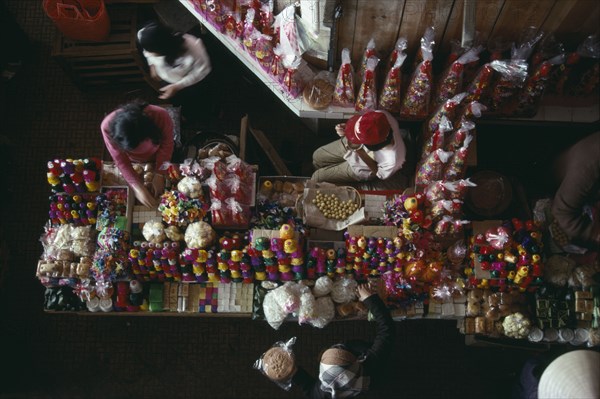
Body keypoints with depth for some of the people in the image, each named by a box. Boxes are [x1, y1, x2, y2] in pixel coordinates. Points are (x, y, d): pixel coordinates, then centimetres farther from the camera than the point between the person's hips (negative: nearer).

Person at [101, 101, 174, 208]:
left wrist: (159, 175, -26)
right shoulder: (108, 126, -40)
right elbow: (120, 161, -28)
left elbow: (166, 145, -24)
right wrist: (138, 187, -33)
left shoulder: (161, 116, -43)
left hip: (157, 158, 0)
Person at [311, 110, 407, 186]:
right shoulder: (382, 115, -37)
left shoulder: (392, 160, -47)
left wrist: (359, 150, -34)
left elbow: (380, 174, -22)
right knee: (317, 156, 21)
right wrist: (346, 127, -31)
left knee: (317, 178, 8)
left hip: (364, 166, -4)